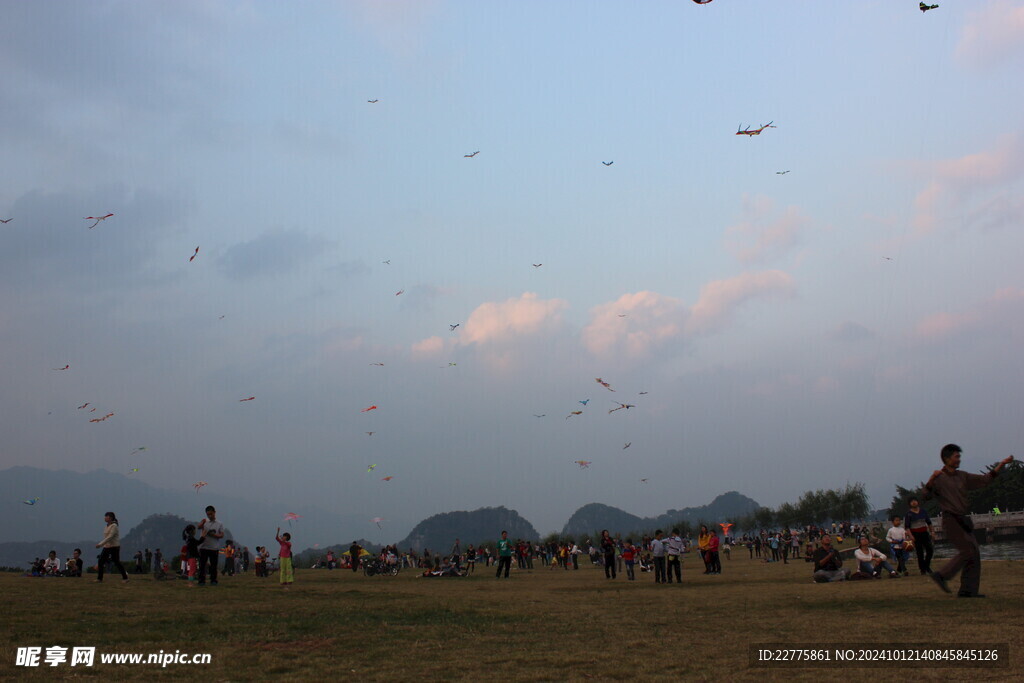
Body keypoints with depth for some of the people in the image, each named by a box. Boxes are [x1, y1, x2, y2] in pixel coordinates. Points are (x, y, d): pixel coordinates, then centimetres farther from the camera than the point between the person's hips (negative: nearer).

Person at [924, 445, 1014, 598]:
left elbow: (985, 480, 19)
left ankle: (968, 590, 7)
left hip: (964, 520, 8)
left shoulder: (963, 477, 15)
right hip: (951, 520, -8)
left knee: (975, 553, 3)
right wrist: (931, 480, -35)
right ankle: (941, 575, -5)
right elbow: (926, 496, -19)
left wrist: (1002, 464, 15)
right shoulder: (939, 478, -7)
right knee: (967, 551, -16)